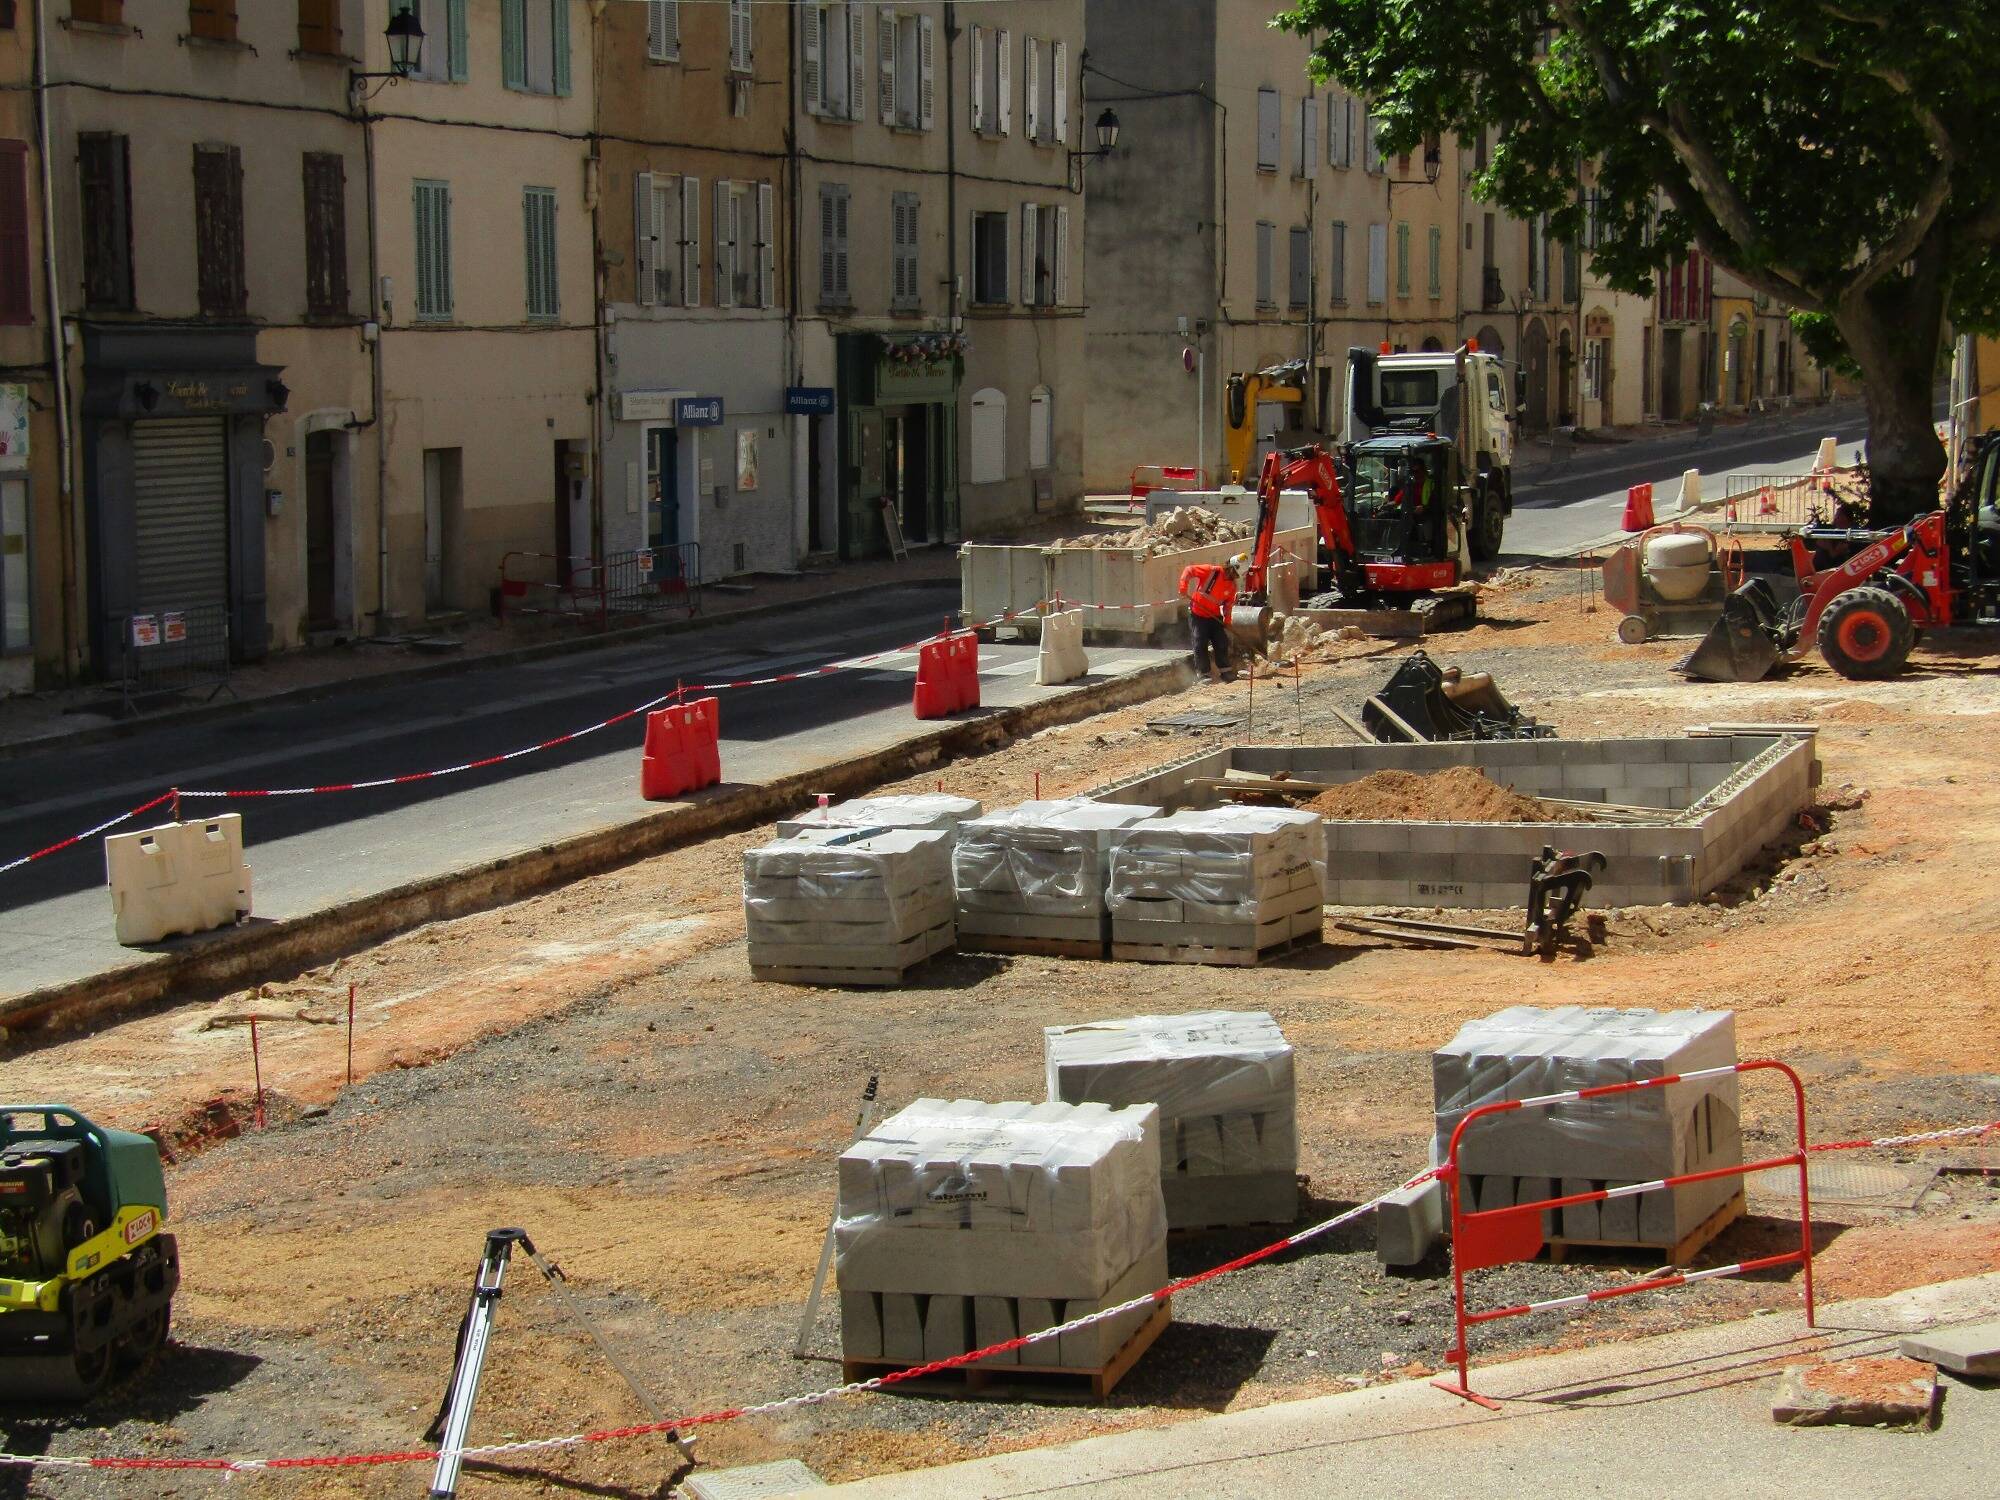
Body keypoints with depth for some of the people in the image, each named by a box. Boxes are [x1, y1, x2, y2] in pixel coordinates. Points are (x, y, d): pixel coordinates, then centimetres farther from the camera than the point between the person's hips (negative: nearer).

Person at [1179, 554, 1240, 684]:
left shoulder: (1232, 585, 0)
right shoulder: (1211, 571, -19)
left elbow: (1229, 603, 8)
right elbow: (1189, 570, -18)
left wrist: (1227, 619, -4)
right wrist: (1184, 586, -27)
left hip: (1214, 616, 6)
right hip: (1198, 614, -6)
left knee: (1222, 642, 6)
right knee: (1200, 644, -6)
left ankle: (1224, 670, 18)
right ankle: (1203, 673, 1)